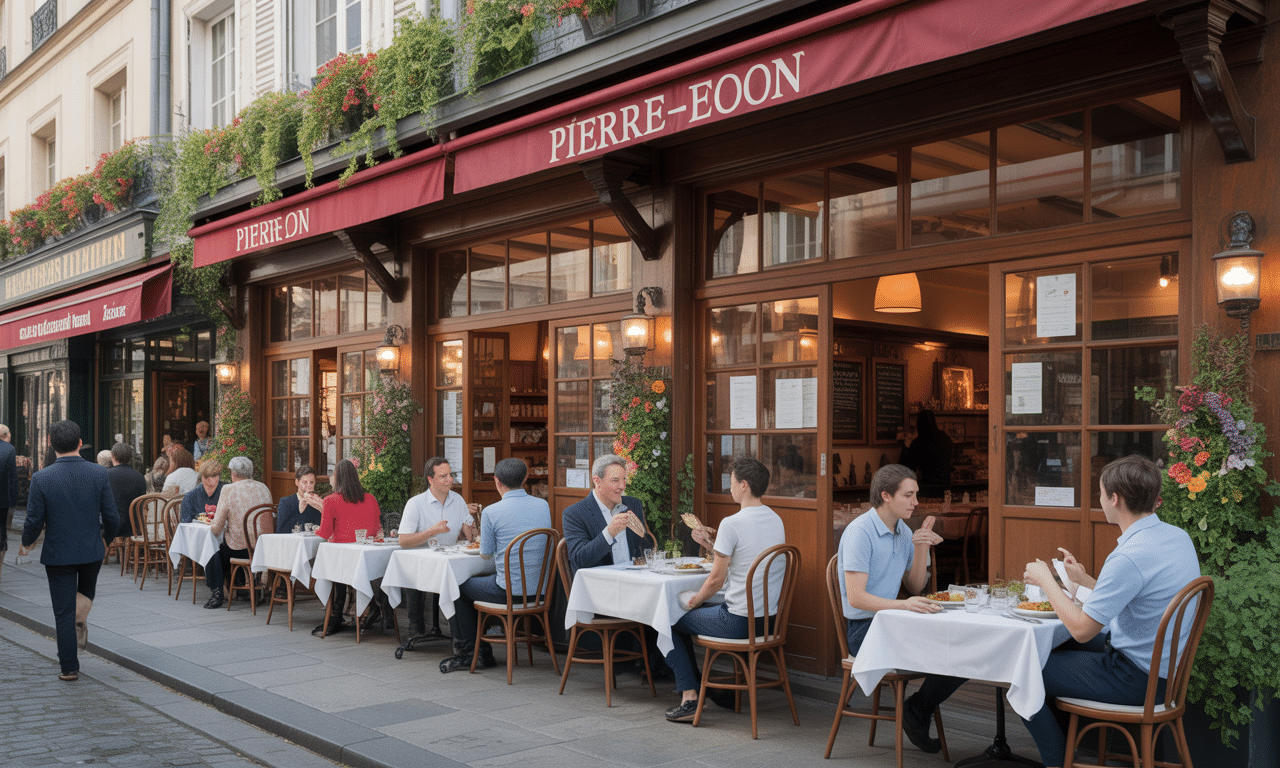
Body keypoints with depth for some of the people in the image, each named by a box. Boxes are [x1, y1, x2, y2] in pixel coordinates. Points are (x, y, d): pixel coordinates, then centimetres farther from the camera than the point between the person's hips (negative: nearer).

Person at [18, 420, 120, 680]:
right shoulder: (99, 474, -10)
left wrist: (27, 543, 12)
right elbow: (111, 517, -6)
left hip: (58, 553, -2)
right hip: (92, 550, 2)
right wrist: (106, 538, 15)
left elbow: (34, 521, -10)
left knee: (63, 612, 8)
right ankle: (81, 618, 13)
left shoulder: (41, 479, -14)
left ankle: (69, 668, 14)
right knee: (87, 589, 34)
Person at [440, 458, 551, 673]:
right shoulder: (544, 506, 2)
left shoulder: (491, 512, -14)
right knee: (477, 582, 30)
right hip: (539, 589, 6)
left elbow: (485, 554, -1)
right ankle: (484, 653, 32)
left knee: (459, 587, 21)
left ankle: (465, 652, 24)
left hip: (509, 591, -6)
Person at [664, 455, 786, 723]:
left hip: (739, 620, -8)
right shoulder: (776, 520, 7)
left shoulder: (731, 524, -18)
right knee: (700, 611, 29)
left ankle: (690, 697, 5)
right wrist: (711, 544, 14)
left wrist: (694, 601, 3)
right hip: (768, 618, 8)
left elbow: (716, 580, -15)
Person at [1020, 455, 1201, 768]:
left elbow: (1082, 629, -24)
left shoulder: (1130, 557, -30)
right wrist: (1085, 580, 15)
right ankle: (1067, 738, 37)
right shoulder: (1178, 536, 0)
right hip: (1164, 666, 10)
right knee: (1057, 647, 26)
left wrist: (1046, 580, -12)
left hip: (1135, 678, -10)